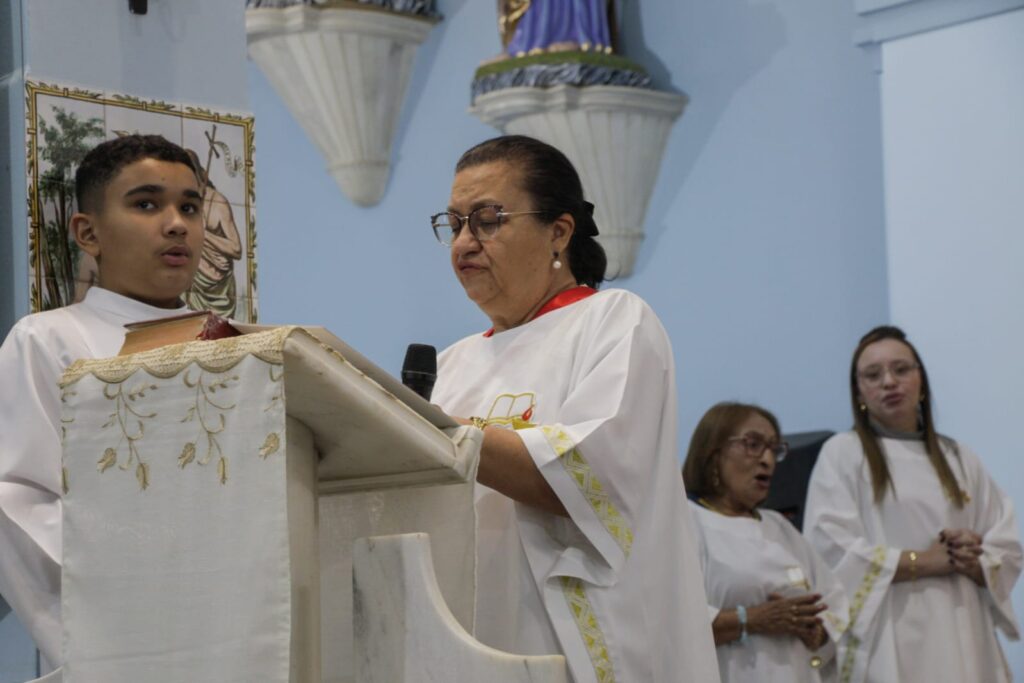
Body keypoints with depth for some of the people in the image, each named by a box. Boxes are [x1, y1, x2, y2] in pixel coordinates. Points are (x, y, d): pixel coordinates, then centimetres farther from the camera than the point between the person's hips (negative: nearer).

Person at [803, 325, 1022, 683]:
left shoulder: (959, 458, 17)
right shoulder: (842, 453, 4)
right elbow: (831, 551, -8)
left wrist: (972, 563, -9)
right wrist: (925, 561, -9)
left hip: (962, 639, 4)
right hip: (888, 645, -4)